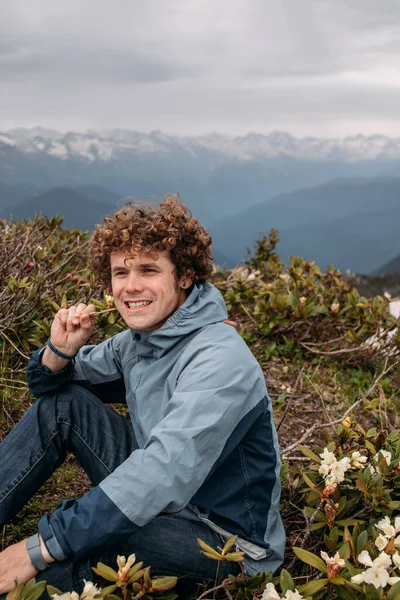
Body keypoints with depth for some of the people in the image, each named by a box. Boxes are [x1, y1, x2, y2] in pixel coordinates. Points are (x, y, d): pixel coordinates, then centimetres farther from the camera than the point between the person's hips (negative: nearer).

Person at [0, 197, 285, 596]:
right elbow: (48, 385, 11)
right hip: (156, 500, 8)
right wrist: (61, 351, -14)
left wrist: (40, 548, -35)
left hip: (227, 542, -8)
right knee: (61, 404, -2)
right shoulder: (137, 340, 0)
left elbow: (164, 474, -36)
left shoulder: (219, 360, -26)